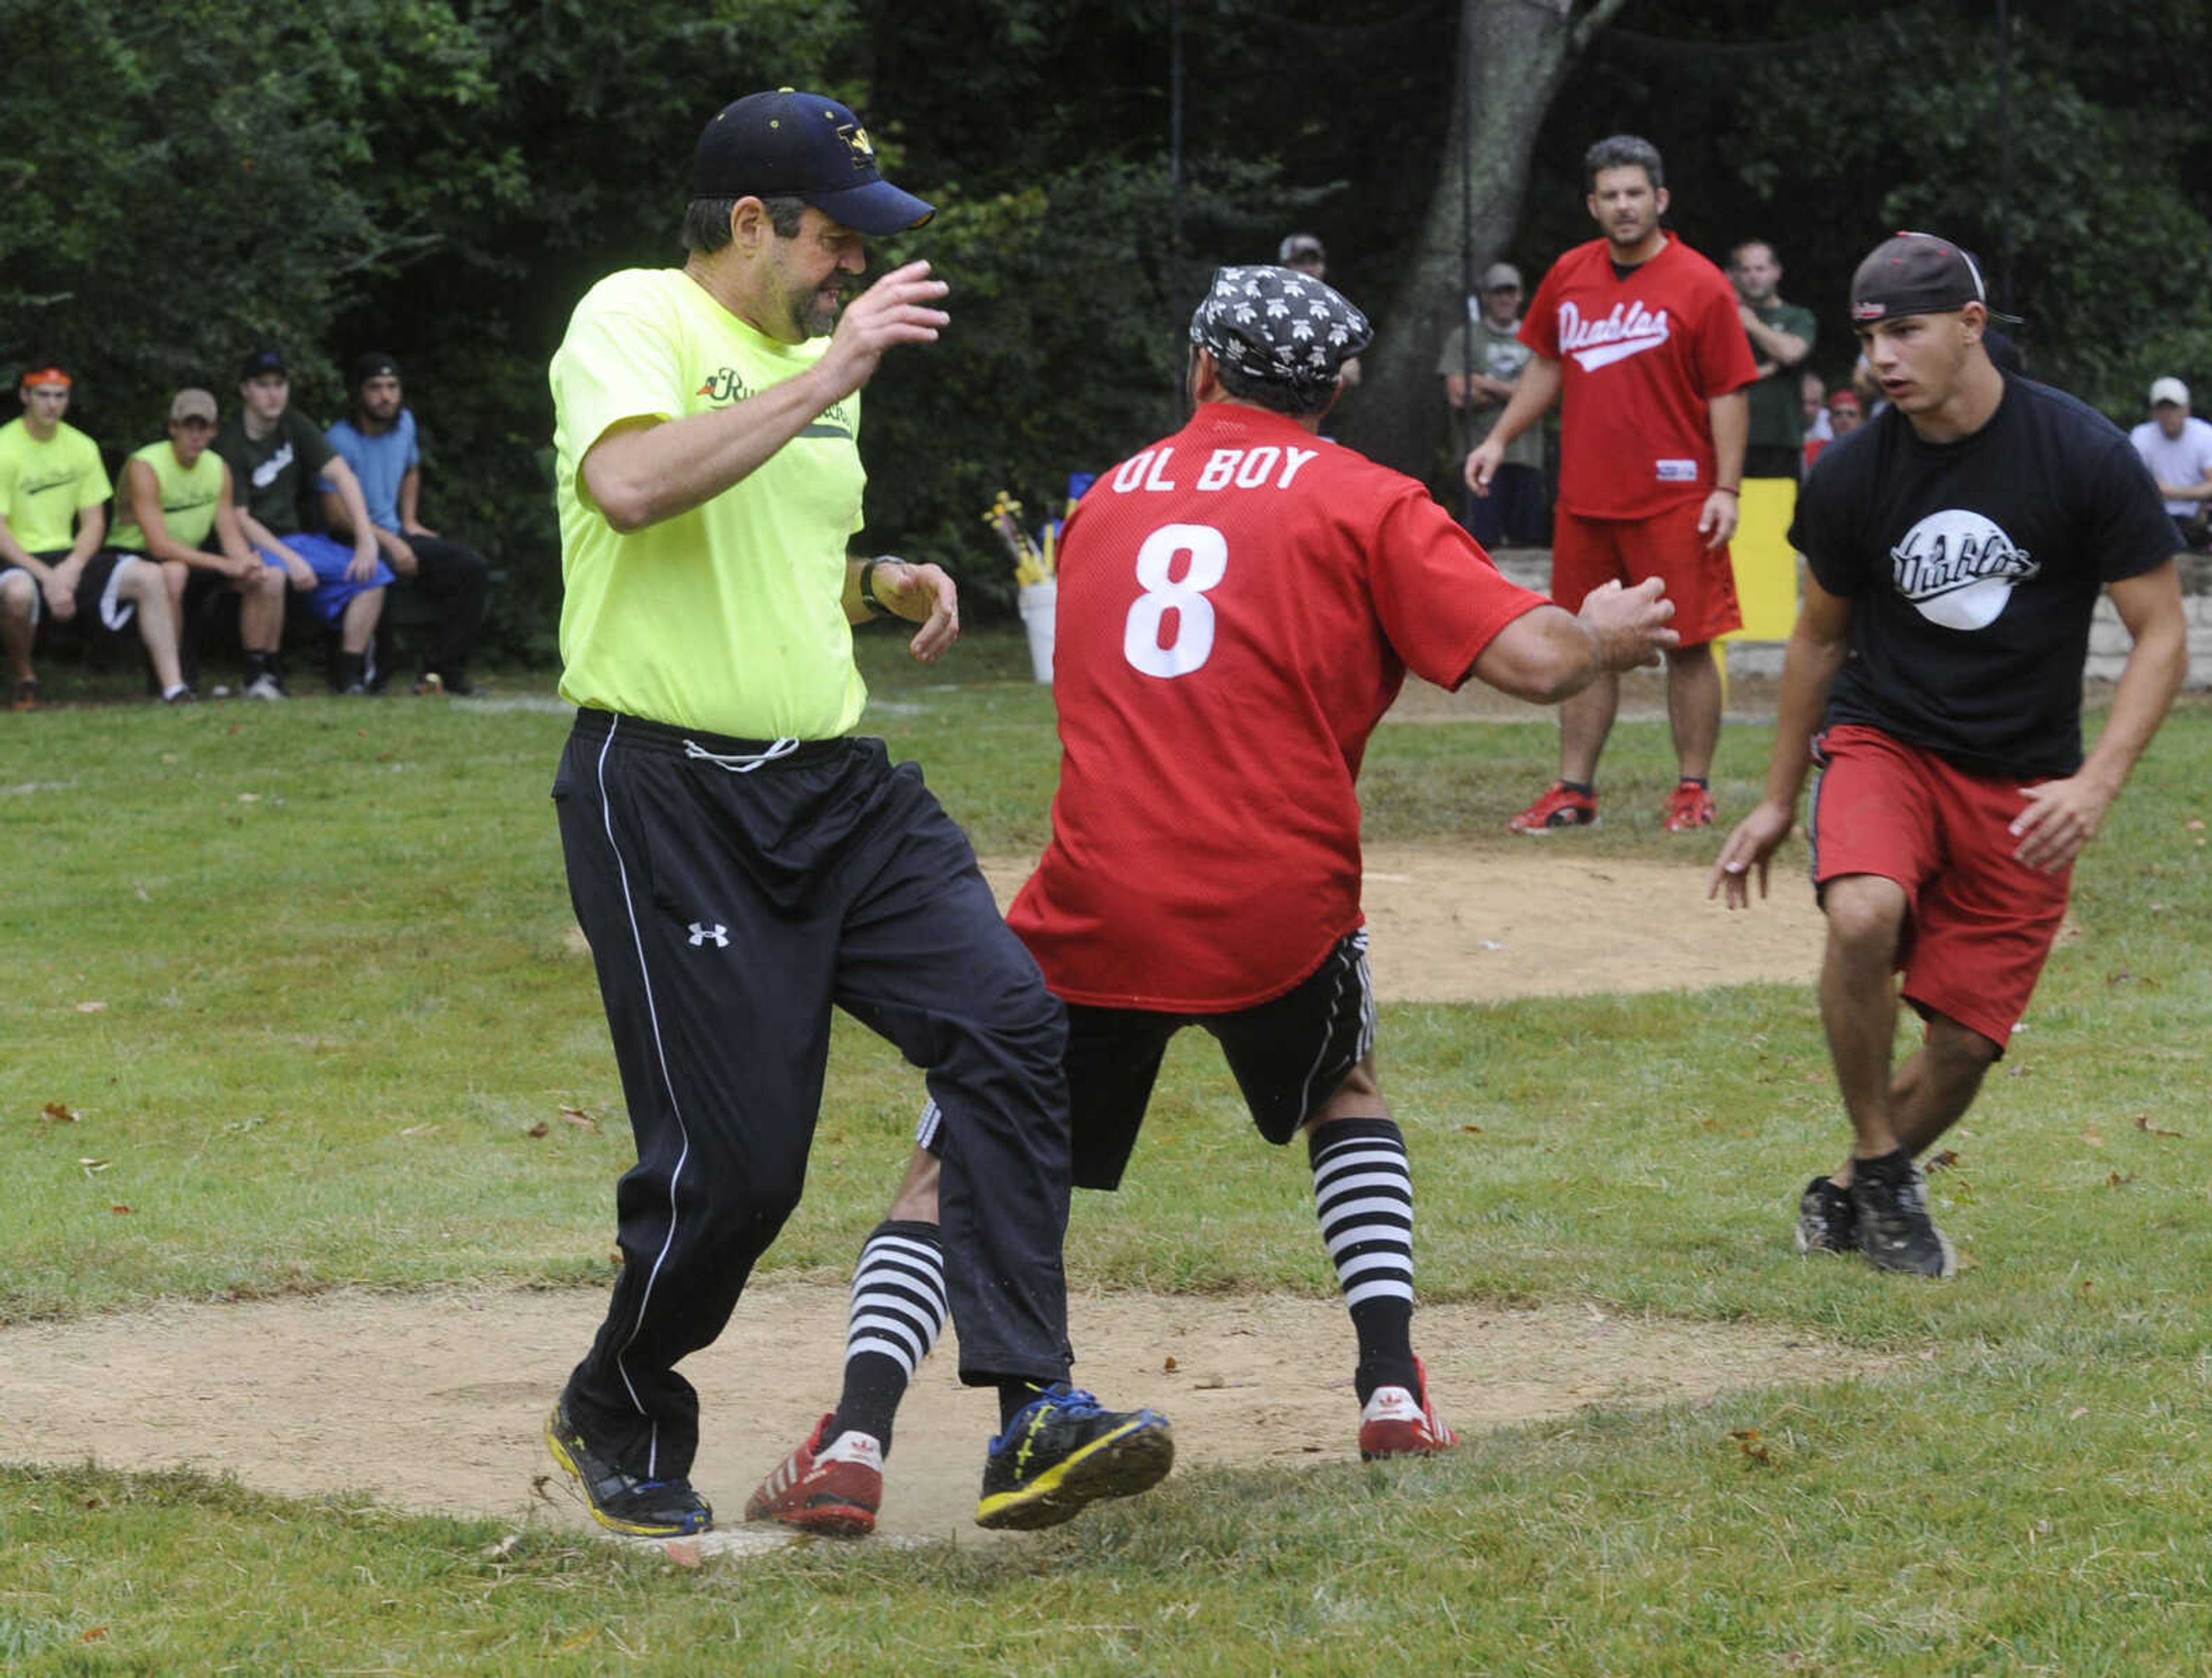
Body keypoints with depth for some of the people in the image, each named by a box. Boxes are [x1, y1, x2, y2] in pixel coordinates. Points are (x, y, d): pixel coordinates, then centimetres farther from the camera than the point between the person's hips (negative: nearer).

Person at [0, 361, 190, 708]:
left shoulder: (82, 447, 9)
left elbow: (94, 523, 8)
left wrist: (71, 569, -12)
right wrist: (46, 577, -22)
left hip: (67, 557, 5)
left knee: (149, 576, -15)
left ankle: (173, 689, -19)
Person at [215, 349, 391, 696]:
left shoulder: (294, 426, 8)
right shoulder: (230, 443, -11)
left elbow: (342, 476, 1)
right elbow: (239, 519, -16)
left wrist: (366, 541, -12)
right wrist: (291, 560, -25)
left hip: (296, 538, 7)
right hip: (253, 545, -7)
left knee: (373, 574, -9)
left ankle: (348, 674, -9)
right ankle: (260, 674, -23)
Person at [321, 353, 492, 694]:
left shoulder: (404, 423, 10)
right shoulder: (341, 440, -13)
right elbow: (335, 513, -17)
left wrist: (409, 523, 14)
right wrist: (389, 541, -22)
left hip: (395, 535, 7)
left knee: (473, 566, -13)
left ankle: (445, 668, -11)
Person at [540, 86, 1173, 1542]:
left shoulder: (819, 363, 19)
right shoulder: (636, 320, -7)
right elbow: (629, 487, -28)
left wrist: (883, 585, 9)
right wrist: (827, 378, -26)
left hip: (838, 788, 7)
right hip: (672, 797, -7)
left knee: (1010, 1019, -15)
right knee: (735, 1159, -7)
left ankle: (1034, 1420, -18)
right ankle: (619, 1422, 22)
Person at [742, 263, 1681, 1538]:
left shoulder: (1108, 500, 18)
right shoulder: (1364, 501, 5)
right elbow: (1528, 659, -6)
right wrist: (1609, 635, 17)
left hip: (1095, 915, 1)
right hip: (1281, 910, -1)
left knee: (954, 1174, 9)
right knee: (1348, 1085, 30)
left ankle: (855, 1444, -12)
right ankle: (1396, 1395, 19)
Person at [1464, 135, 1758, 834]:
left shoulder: (1699, 285, -6)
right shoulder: (1568, 277, 9)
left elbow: (1728, 395, -7)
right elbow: (1546, 367, 22)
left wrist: (1727, 490, -13)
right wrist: (1499, 440, 13)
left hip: (1673, 501, -5)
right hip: (1583, 500, 5)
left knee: (1688, 644, -1)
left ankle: (1694, 790, 7)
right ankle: (1574, 791, 15)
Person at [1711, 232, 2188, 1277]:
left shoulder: (2087, 456, -12)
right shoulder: (1851, 474, -4)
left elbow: (2162, 633, -8)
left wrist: (2096, 784, -21)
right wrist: (1779, 800, 17)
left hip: (2023, 782, 0)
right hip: (1882, 739, 0)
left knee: (1964, 1041, -2)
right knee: (1864, 915, -31)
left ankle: (1850, 1199, 25)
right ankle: (1880, 1166, -11)